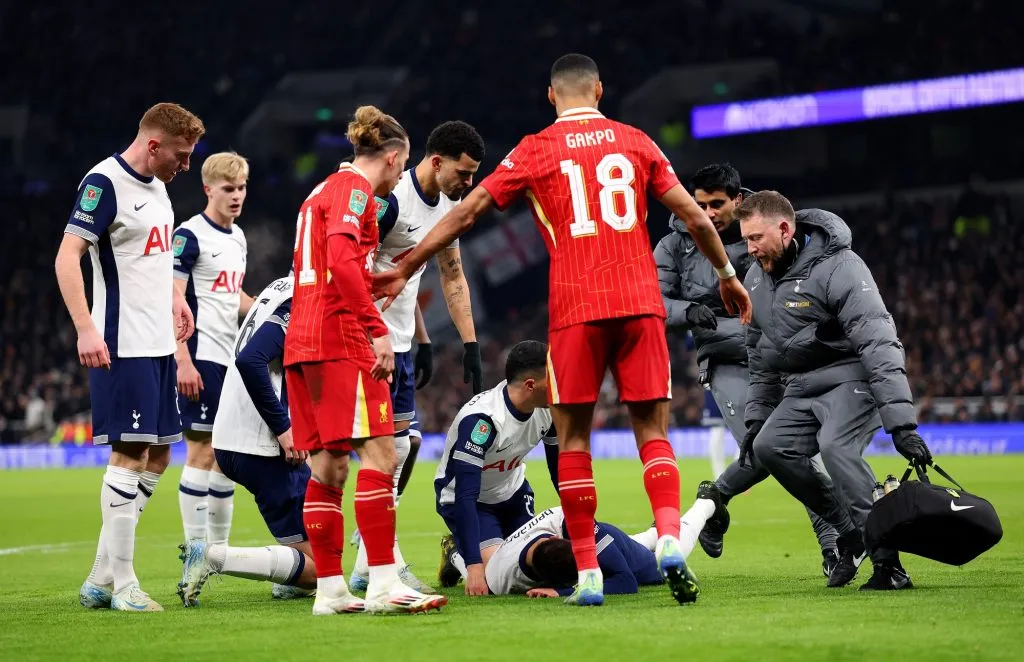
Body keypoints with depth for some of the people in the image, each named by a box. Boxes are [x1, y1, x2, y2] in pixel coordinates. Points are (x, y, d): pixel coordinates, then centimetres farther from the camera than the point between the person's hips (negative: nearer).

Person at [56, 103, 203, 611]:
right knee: (130, 454, -7)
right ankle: (121, 584, -1)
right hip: (123, 345, -9)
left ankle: (101, 577, 16)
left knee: (157, 455, 10)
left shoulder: (156, 185, 14)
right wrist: (85, 329, -26)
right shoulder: (104, 182, -13)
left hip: (158, 343, 9)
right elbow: (68, 257, -19)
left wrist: (174, 297, 23)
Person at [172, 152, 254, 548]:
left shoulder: (238, 237, 15)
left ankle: (220, 548, 17)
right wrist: (183, 361, -22)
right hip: (201, 357, -8)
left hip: (231, 359, 8)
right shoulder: (190, 235, -10)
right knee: (201, 452, -7)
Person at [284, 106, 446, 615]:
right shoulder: (354, 188, -6)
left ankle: (330, 590, 8)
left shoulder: (324, 190, 23)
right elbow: (342, 259, -21)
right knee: (378, 454, -11)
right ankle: (383, 584, -15)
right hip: (340, 339, -10)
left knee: (328, 467, 8)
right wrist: (378, 330, -24)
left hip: (302, 343, 10)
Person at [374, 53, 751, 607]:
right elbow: (694, 216, 10)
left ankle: (587, 574, 3)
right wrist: (727, 275, 24)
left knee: (573, 437, 6)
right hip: (639, 302, 1)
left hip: (574, 309, -1)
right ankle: (669, 536, -17)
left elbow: (466, 212, 5)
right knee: (652, 430, 6)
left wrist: (405, 268, 12)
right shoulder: (635, 142, 10)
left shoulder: (535, 151, 5)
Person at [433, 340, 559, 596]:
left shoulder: (548, 409, -15)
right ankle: (458, 553, 9)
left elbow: (559, 469, 2)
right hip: (461, 497, -7)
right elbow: (465, 496, -37)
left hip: (512, 492, 7)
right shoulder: (480, 419, -36)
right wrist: (474, 565, -41)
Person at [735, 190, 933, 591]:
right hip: (803, 387, 8)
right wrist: (756, 416, 16)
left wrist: (902, 425, -34)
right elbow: (760, 355, 21)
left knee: (834, 446, -30)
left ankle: (888, 561, -29)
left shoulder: (839, 268, -21)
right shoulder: (757, 277, 6)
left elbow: (879, 346, -28)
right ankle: (849, 532, 1)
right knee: (769, 447, -8)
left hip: (852, 377, -8)